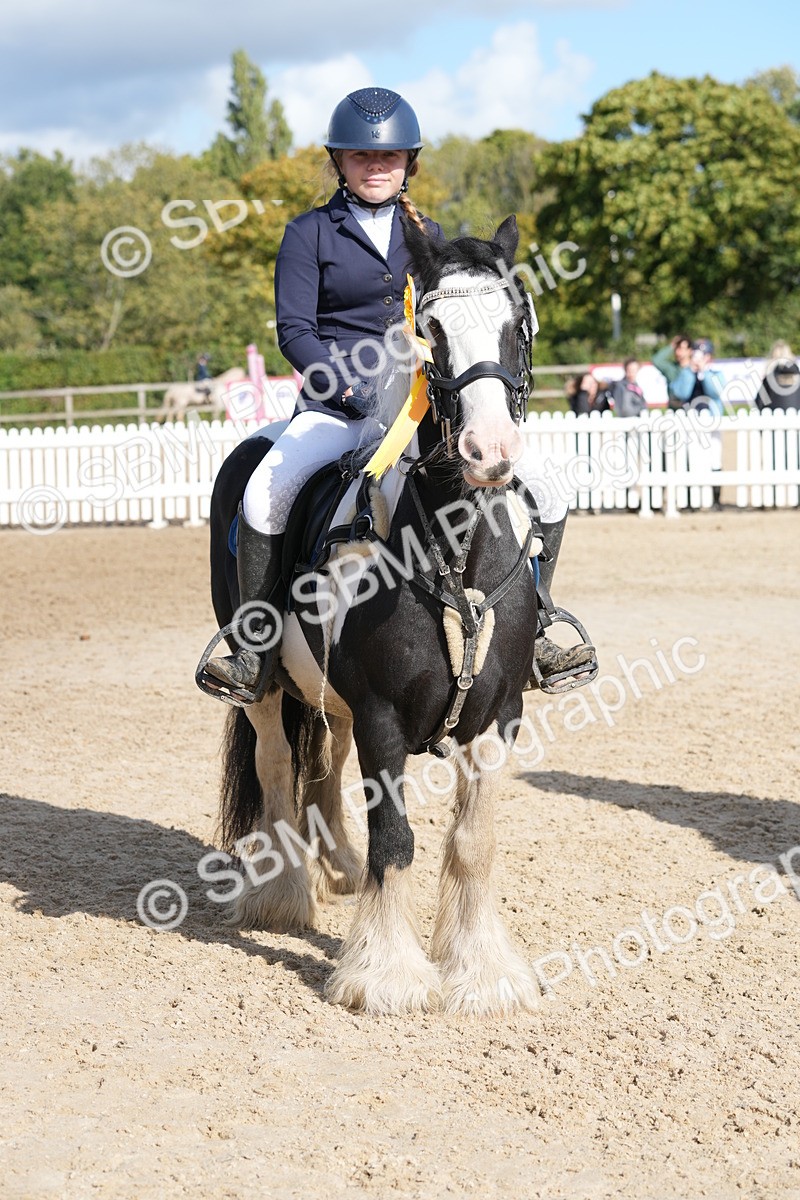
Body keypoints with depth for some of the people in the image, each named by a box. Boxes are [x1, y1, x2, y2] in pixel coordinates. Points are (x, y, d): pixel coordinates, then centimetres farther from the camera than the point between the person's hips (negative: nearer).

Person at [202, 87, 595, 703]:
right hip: (335, 409, -3)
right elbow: (294, 329, -3)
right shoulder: (311, 233, 5)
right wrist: (353, 388, -17)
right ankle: (254, 650, -16)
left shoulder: (429, 236, 16)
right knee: (264, 494, -29)